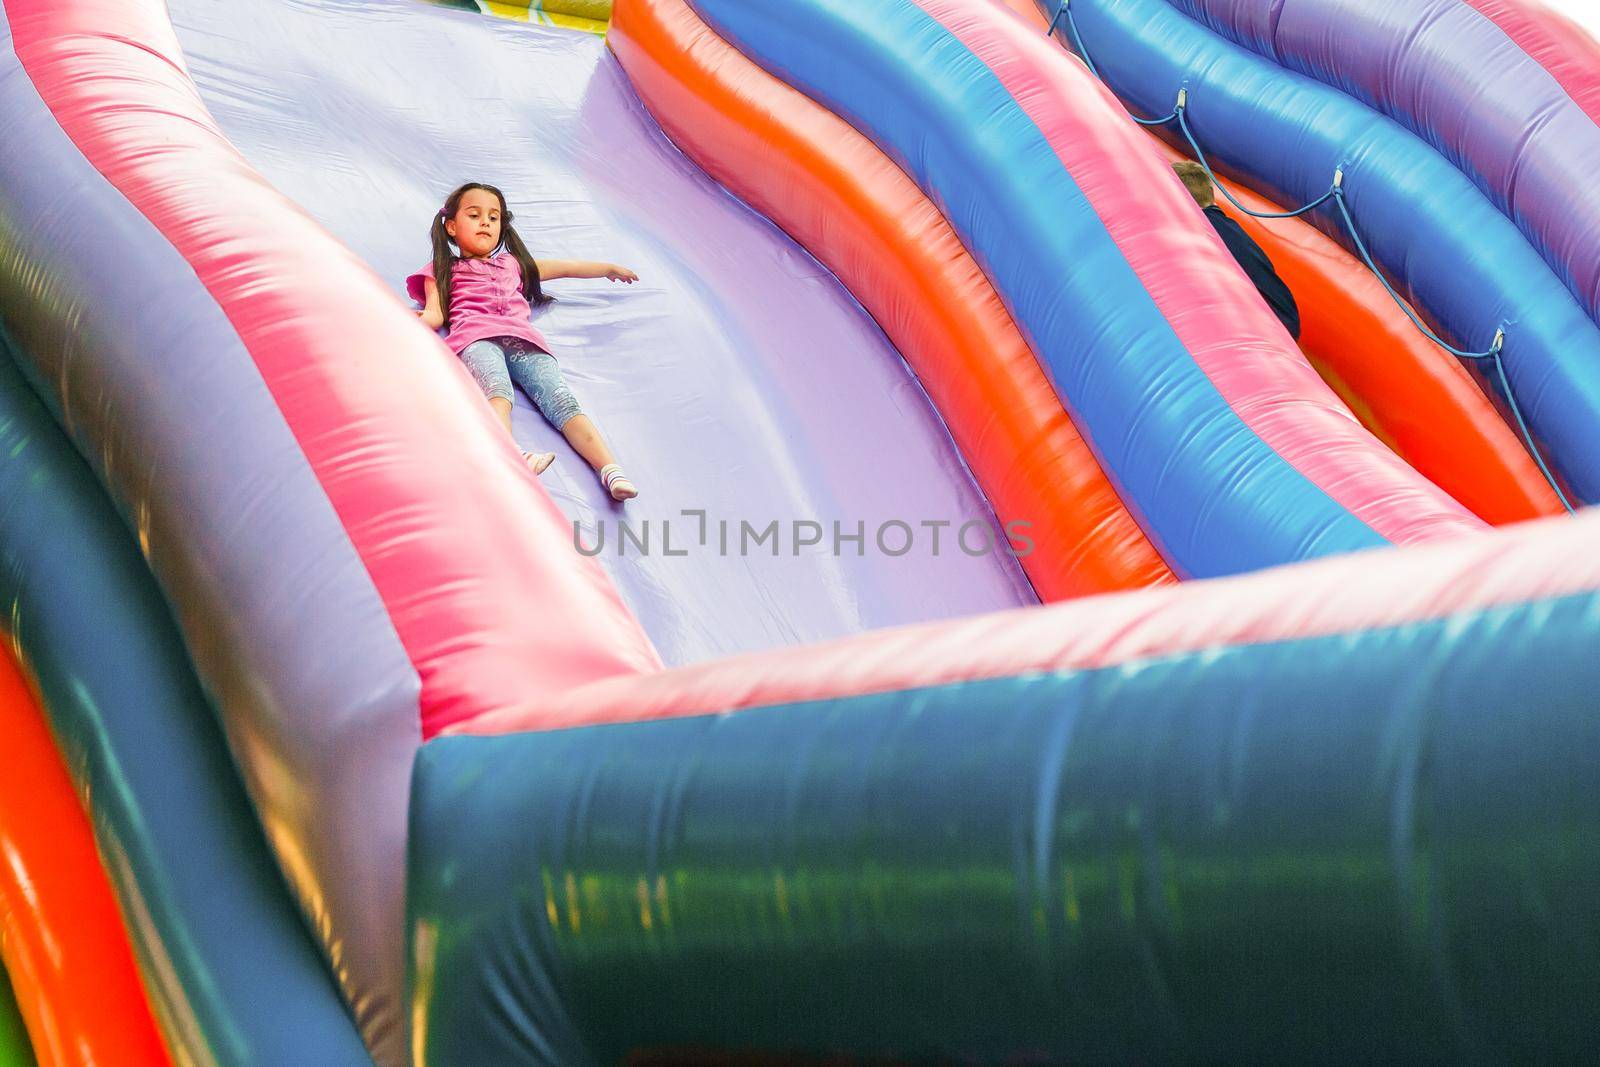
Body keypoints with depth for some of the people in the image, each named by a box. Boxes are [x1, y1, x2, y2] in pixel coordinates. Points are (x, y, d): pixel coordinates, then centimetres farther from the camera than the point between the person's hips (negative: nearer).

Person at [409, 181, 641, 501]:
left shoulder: (514, 263, 42)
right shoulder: (444, 270, 31)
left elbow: (563, 267, 49)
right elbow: (434, 315, 16)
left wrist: (609, 268, 52)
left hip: (523, 339, 3)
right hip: (477, 336, -2)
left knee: (562, 401, -24)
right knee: (497, 390, -38)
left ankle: (611, 471, -43)